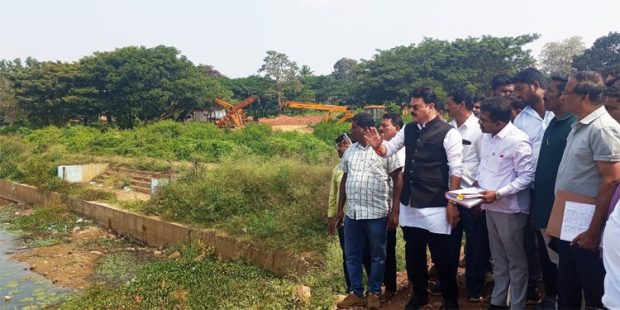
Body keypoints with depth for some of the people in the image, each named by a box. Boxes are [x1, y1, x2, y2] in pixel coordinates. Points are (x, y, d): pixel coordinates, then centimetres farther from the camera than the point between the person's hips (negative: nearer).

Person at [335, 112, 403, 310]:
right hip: (352, 213, 5)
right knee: (352, 256, 11)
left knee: (377, 256, 10)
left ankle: (374, 293, 26)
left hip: (377, 213, -5)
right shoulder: (350, 151, 10)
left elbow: (398, 180, -7)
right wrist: (340, 208, 14)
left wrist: (394, 211, -11)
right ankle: (356, 293, 25)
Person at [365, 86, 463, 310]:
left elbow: (456, 170, -11)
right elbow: (389, 149, 14)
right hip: (409, 204, 6)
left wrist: (452, 203, -12)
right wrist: (378, 145, -10)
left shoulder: (447, 133, -10)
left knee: (441, 255, 8)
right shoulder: (408, 130, 7)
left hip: (435, 207, -6)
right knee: (413, 253, 18)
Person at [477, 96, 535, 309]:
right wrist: (478, 185, 1)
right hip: (490, 206, 7)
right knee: (498, 258, 20)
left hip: (510, 209, -7)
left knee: (516, 261, 8)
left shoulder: (518, 141, -18)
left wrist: (498, 194, -23)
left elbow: (527, 176, -18)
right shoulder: (485, 137, 5)